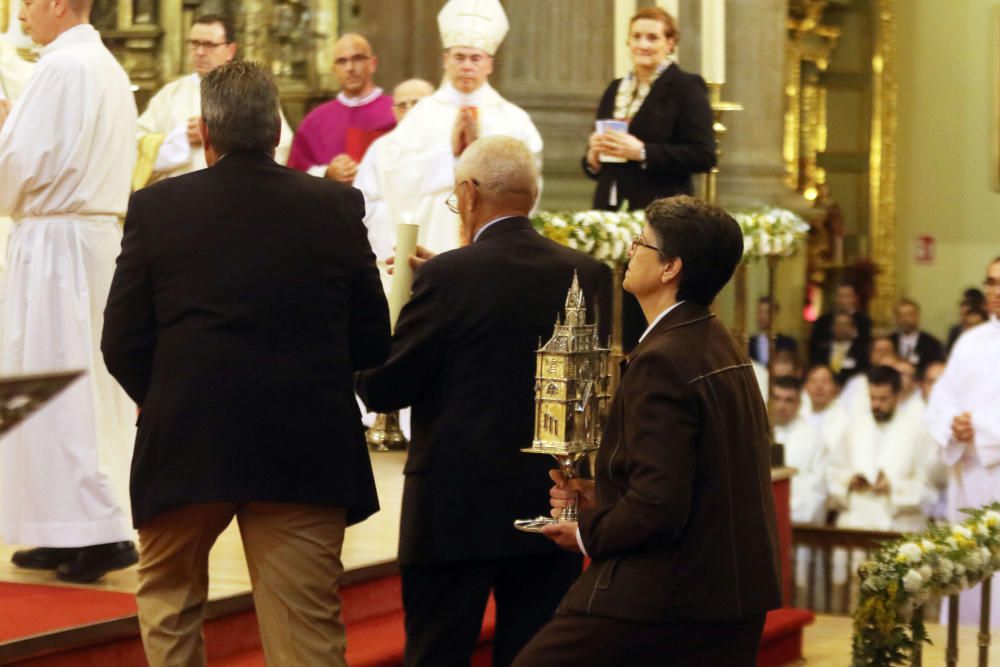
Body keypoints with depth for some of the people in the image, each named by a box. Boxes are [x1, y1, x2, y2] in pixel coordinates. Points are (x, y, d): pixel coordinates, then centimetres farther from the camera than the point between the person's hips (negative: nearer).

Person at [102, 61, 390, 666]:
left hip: (185, 444, 0)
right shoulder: (338, 207, -2)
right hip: (307, 451, 0)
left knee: (168, 596, 24)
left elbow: (122, 345, -2)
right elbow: (373, 342, 3)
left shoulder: (155, 208, -4)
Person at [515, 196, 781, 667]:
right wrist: (605, 501, 12)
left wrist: (589, 531, -6)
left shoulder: (662, 361, -19)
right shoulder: (724, 349, 10)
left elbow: (658, 509, -24)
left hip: (662, 603, -9)